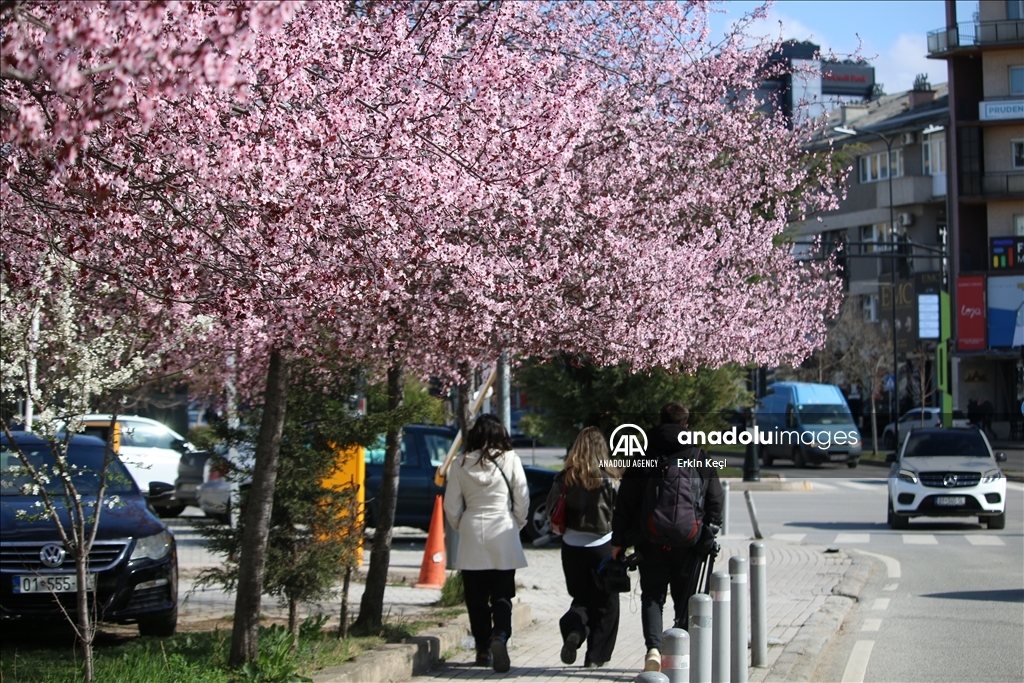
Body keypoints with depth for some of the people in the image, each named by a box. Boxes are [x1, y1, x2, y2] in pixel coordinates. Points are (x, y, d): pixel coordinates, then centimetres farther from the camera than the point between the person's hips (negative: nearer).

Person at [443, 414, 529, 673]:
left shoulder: (460, 463, 1)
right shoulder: (510, 459, -4)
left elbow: (452, 506, 3)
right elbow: (522, 500, -2)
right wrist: (517, 525, 14)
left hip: (471, 537, 1)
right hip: (503, 537, -1)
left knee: (477, 598, 10)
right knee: (502, 595, 3)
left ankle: (483, 650, 12)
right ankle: (499, 636, -21)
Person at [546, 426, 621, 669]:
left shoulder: (564, 479, -4)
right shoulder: (610, 480, -12)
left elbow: (551, 511, 2)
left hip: (571, 546, 2)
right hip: (602, 546, -2)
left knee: (581, 597, 19)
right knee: (604, 603, 12)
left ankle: (573, 629, -10)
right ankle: (596, 656, 12)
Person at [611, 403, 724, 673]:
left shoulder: (643, 462, -1)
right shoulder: (703, 463, 1)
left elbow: (624, 505, -1)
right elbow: (716, 502, 4)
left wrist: (618, 541, 5)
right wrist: (710, 533, 15)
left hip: (651, 542, 0)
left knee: (652, 596, 5)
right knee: (684, 599, 12)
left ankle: (653, 647, -15)